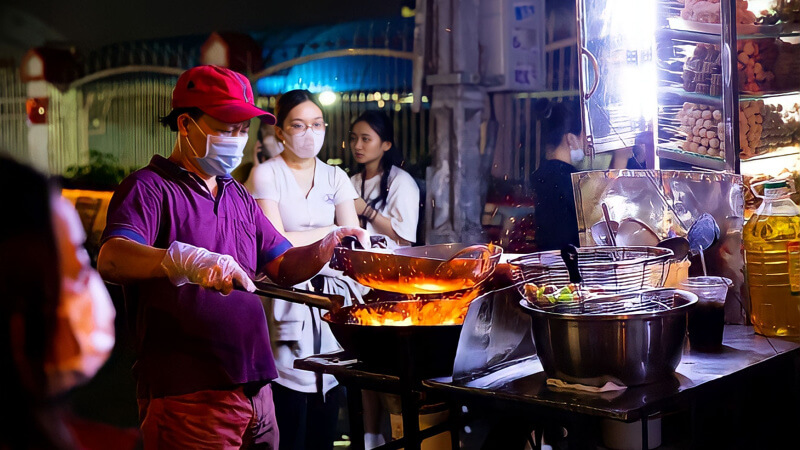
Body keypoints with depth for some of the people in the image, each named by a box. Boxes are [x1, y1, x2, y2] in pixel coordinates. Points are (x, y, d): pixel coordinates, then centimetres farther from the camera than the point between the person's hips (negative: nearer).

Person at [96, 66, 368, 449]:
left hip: (255, 388, 7)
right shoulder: (150, 188, -5)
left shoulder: (237, 196, 20)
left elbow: (284, 267, 19)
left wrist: (329, 244, -1)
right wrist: (185, 259, -40)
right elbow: (111, 260, -23)